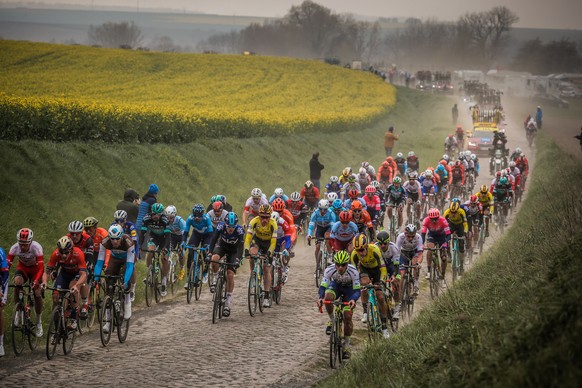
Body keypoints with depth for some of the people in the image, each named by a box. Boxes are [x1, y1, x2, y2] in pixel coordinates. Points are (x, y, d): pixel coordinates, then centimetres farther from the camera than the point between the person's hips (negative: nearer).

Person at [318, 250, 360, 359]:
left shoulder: (353, 272, -35)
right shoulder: (329, 270, -32)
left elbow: (357, 290, -32)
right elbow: (323, 286, -31)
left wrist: (353, 300, -54)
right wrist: (320, 297, -52)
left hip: (349, 288, -1)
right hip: (336, 285, 1)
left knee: (347, 316, -13)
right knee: (328, 297, -34)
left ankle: (347, 344, 3)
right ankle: (332, 320, -7)